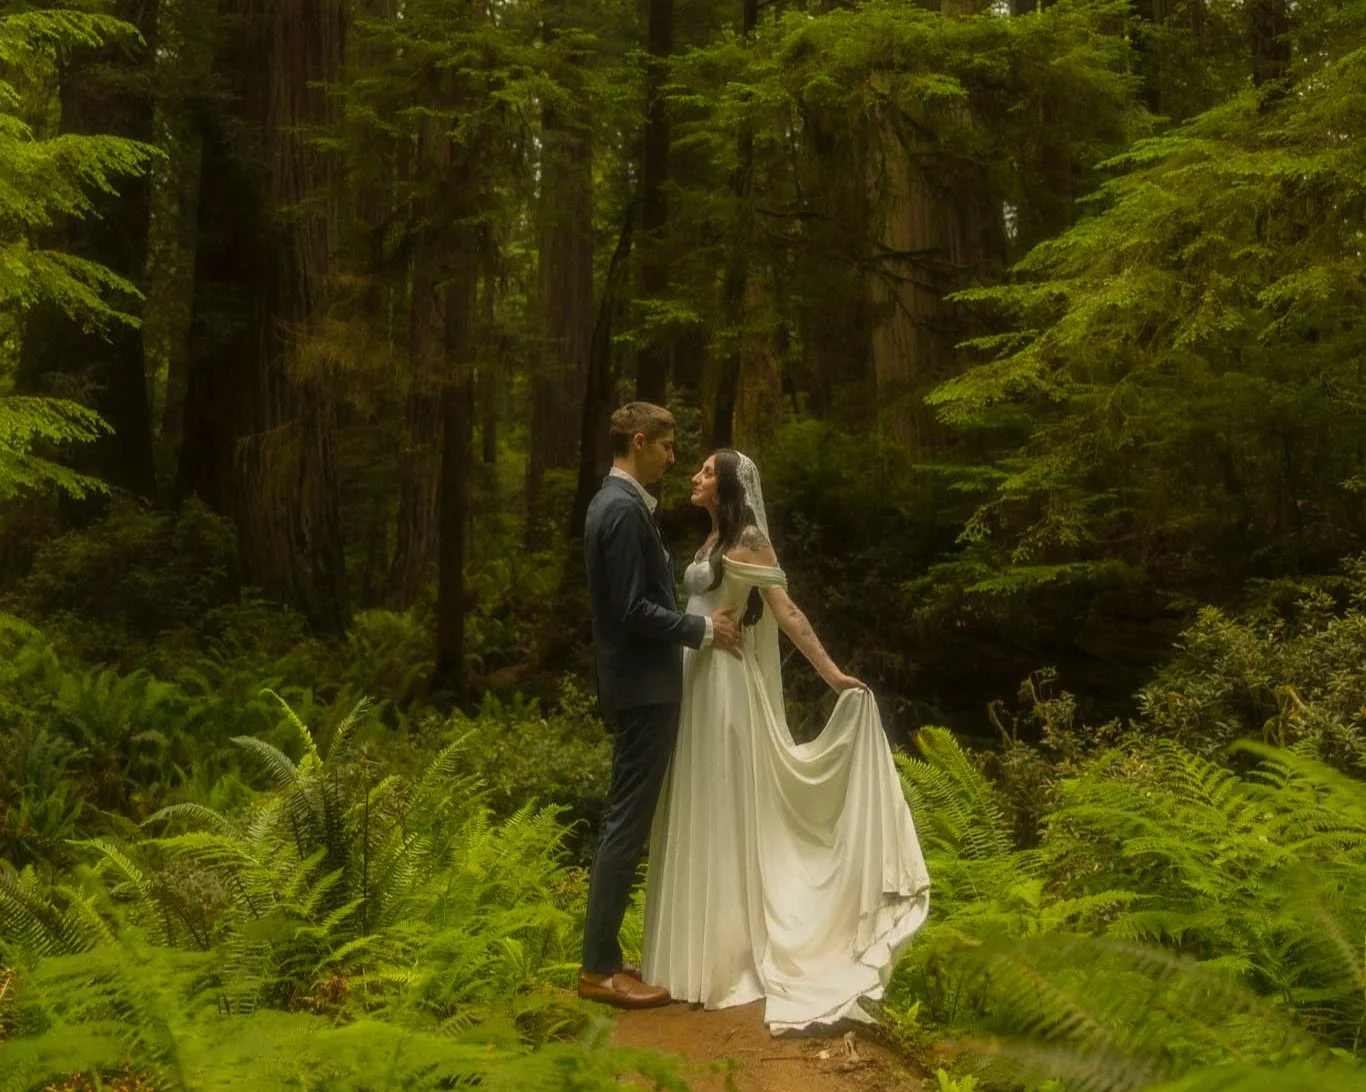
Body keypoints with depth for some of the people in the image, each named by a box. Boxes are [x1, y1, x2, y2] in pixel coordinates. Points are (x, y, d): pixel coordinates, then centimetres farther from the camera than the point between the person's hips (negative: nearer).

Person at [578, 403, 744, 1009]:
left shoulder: (615, 502, 14)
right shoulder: (625, 509, -18)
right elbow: (633, 611, -22)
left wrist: (697, 620, 15)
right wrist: (703, 630, -12)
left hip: (635, 684, 11)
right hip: (644, 687, -11)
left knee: (621, 821, 14)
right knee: (628, 824, -5)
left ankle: (601, 954, 21)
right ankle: (600, 969, 2)